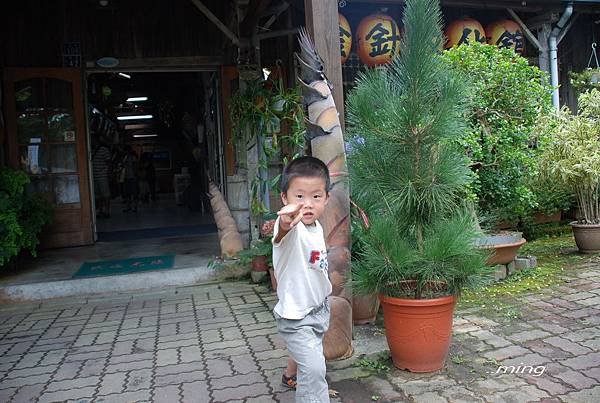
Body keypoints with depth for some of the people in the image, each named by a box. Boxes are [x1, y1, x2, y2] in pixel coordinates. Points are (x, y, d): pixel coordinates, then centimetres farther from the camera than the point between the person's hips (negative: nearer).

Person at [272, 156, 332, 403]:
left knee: (303, 350, 31)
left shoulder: (316, 227, -6)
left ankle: (290, 376, 59)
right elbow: (283, 234, -57)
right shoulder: (291, 229, -31)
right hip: (295, 316, -8)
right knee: (313, 367, -16)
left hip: (319, 306, 8)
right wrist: (285, 224, -78)